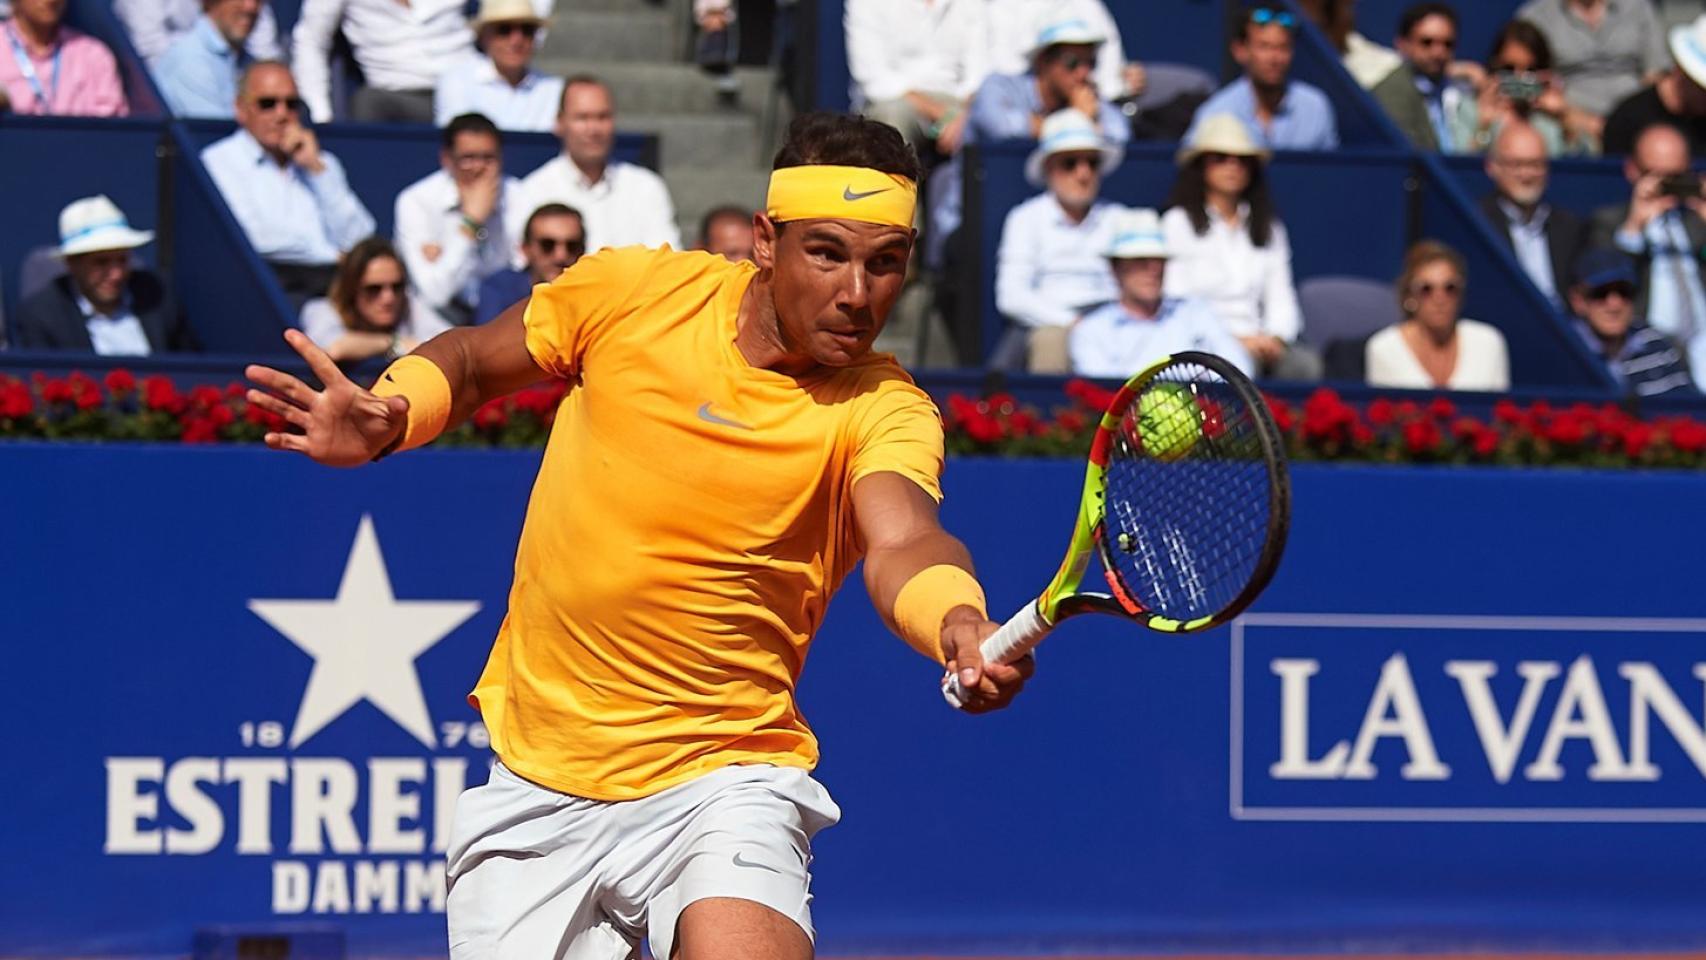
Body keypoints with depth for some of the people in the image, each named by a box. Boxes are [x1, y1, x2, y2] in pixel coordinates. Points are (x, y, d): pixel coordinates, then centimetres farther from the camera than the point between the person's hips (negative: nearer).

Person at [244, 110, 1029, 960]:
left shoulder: (882, 409, -12)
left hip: (721, 780, -3)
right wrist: (388, 414, -8)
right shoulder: (636, 289, -4)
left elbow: (902, 543, -32)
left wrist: (960, 629, -54)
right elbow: (474, 358, 13)